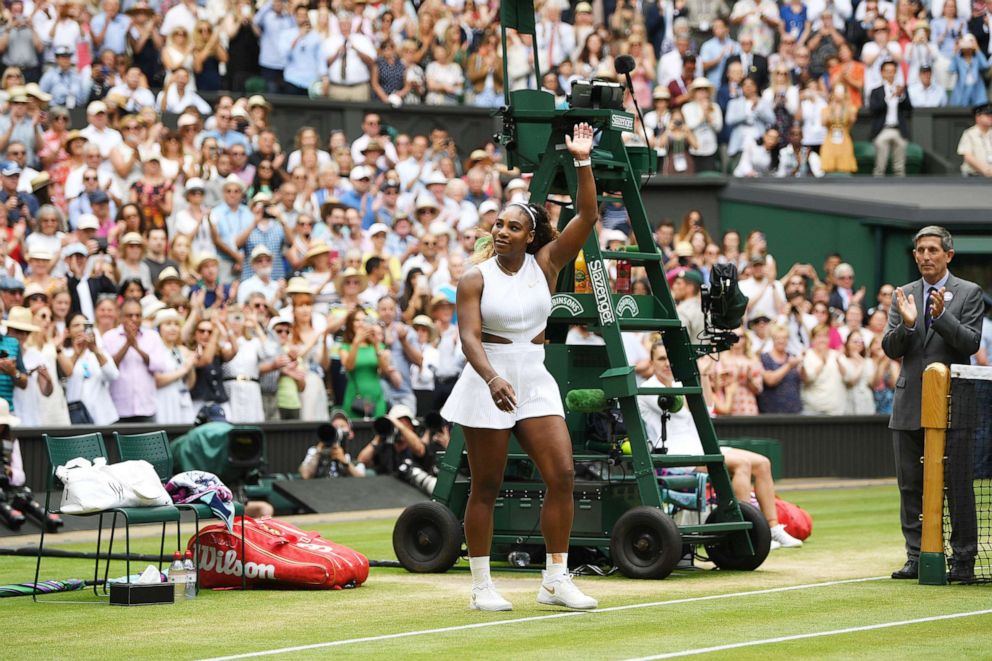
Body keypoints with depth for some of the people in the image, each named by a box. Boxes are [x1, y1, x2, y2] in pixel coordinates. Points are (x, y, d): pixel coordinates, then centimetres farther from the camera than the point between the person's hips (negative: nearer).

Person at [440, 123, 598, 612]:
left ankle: (556, 580, 3)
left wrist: (582, 163, -15)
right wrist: (493, 378, -33)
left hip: (536, 381, 4)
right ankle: (481, 587, 8)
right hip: (488, 384, -3)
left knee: (562, 475, -5)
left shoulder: (545, 264, 3)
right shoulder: (476, 278, -6)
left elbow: (586, 217, -5)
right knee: (486, 488, 1)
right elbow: (468, 336, -16)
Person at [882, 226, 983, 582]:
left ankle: (963, 559, 3)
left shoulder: (969, 293, 1)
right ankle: (917, 557, 11)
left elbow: (971, 342, -9)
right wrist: (907, 324, -16)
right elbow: (891, 349, 4)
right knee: (911, 486, 6)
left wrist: (942, 315, -22)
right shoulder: (904, 295, 11)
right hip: (910, 404, 4)